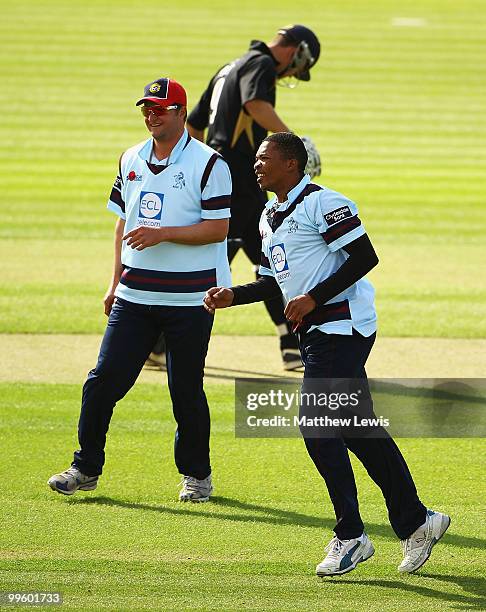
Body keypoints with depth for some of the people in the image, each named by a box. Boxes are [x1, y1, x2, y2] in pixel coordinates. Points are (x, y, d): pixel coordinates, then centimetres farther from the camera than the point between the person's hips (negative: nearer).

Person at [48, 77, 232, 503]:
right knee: (104, 379, -1)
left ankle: (197, 474, 17)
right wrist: (116, 282, 16)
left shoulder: (209, 164, -6)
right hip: (134, 294, 5)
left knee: (186, 389, 2)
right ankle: (86, 468, 7)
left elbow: (218, 228, -11)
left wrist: (162, 234, -20)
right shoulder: (131, 160, 13)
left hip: (189, 298, -5)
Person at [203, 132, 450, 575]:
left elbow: (365, 256, -18)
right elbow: (275, 281, 25)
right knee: (361, 430, 11)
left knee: (317, 427, -13)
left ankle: (350, 536, -6)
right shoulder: (269, 218, 17)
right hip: (316, 334, 9)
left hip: (343, 326, -9)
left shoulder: (322, 203, -13)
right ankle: (414, 522, 19)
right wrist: (233, 297, 9)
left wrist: (314, 298, -21)